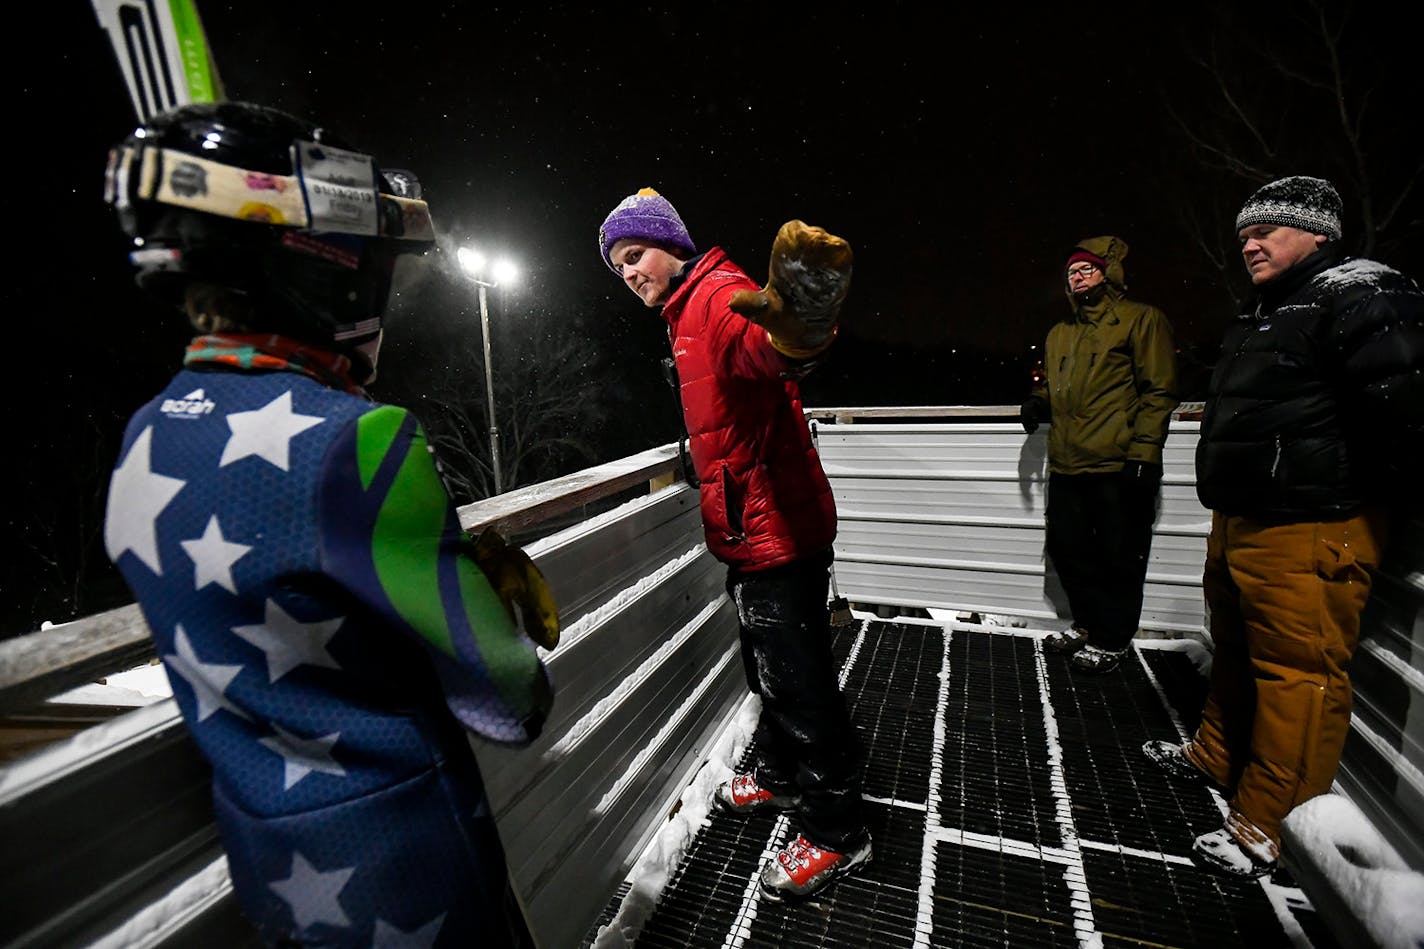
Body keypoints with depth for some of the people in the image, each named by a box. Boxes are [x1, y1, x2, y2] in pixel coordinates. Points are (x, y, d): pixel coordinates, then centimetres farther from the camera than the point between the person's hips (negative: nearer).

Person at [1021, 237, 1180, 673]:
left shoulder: (1142, 319, 0)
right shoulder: (1059, 333, 19)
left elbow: (1158, 391, -7)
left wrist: (1143, 451, -16)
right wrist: (1038, 402, 8)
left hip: (1117, 465, -7)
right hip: (1067, 464, 7)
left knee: (1118, 556, 2)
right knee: (1067, 548, 13)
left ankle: (1111, 640, 16)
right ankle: (1088, 624, 31)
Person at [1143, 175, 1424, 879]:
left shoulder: (1360, 295, -12)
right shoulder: (1266, 313, 19)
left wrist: (1363, 492, -14)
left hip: (1308, 530, -10)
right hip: (1239, 520, 10)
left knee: (1298, 673, -1)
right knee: (1235, 653, 22)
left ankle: (1268, 828, 10)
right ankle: (1215, 757, 40)